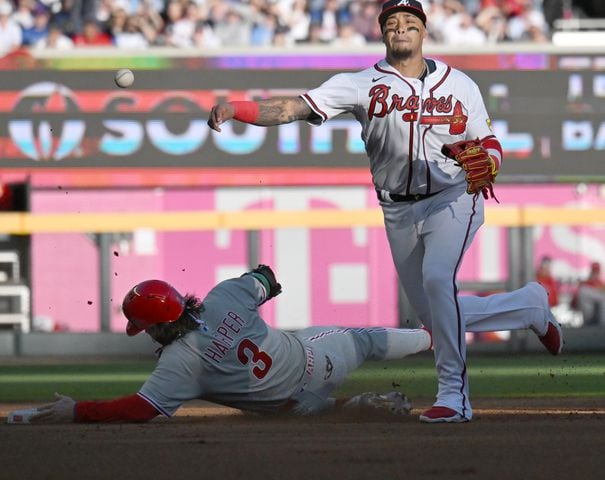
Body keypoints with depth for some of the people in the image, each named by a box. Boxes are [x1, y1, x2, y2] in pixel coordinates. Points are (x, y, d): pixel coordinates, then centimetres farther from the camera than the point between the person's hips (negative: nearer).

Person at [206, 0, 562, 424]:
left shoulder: (459, 85, 1)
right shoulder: (363, 85, -3)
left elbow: (490, 144, 6)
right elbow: (291, 109, -14)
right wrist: (234, 110, -30)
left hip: (453, 200, -3)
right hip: (400, 213, 3)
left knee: (437, 278, -30)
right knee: (437, 318, 8)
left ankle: (454, 394, -22)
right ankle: (530, 306, 35)